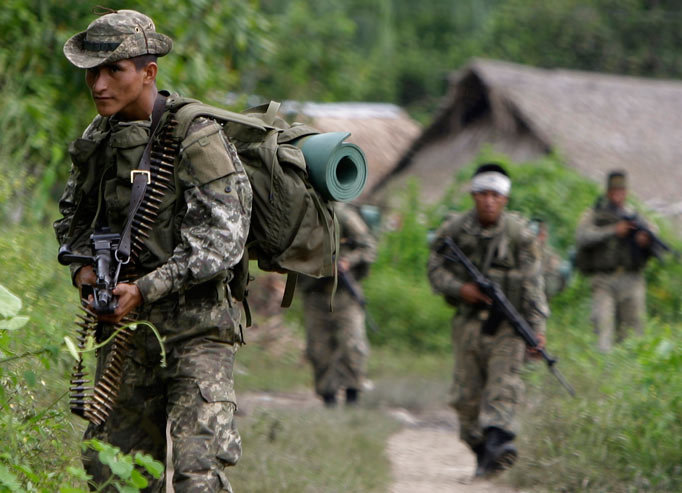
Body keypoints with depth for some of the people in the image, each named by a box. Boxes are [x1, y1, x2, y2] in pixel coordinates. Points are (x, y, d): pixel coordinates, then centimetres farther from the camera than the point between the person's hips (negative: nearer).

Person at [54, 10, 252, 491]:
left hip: (196, 328, -7)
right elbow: (73, 217, 22)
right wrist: (83, 267, 0)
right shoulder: (97, 139, 7)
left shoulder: (198, 139, -14)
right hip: (125, 326, 7)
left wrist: (145, 290, -22)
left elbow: (221, 240, -16)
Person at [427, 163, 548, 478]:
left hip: (507, 324, -2)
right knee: (468, 392, 4)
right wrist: (459, 288, -13)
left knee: (504, 383, -16)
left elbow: (532, 283, -5)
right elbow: (435, 269, 6)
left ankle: (499, 441, -30)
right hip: (468, 321, 2)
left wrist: (537, 326, -13)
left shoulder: (519, 233, -3)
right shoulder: (454, 229, 1)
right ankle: (480, 450, 17)